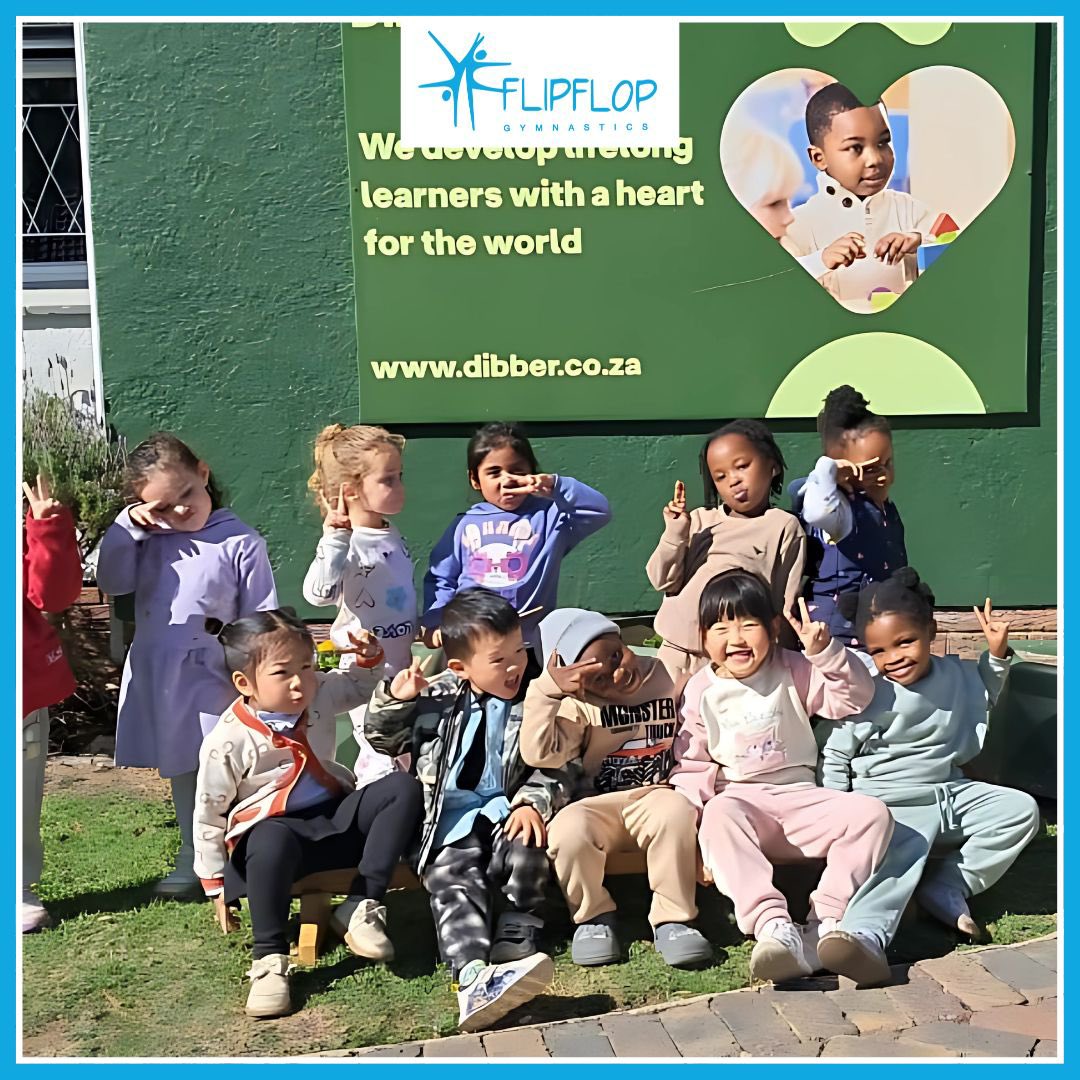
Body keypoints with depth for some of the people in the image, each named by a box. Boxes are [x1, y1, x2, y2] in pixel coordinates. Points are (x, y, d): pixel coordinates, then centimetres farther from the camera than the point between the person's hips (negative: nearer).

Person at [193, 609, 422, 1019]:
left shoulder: (320, 695, 0)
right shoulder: (228, 741, -15)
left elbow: (358, 686, 22)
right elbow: (209, 816, -5)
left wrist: (369, 658, -1)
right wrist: (215, 883, -1)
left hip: (335, 815, 6)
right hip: (278, 829, -6)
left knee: (403, 787, -16)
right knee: (274, 839, -42)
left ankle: (359, 908, -17)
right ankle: (269, 959, -24)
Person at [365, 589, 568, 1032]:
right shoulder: (435, 699, 6)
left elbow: (550, 768, 4)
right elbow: (382, 739, 14)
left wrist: (532, 802, -16)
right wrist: (393, 697, -4)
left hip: (505, 810, 0)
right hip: (452, 821, 0)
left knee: (525, 844, -33)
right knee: (454, 884, -26)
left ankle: (520, 929, -12)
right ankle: (472, 975, -47)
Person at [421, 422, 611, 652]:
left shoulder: (548, 516, -2)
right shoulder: (464, 525, 6)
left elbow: (600, 511, -14)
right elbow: (440, 579, 10)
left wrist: (556, 487, -24)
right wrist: (435, 622, -4)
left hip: (529, 647, -2)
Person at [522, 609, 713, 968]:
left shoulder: (671, 680, 3)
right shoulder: (577, 705, -1)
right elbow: (541, 755, -16)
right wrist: (546, 690, -24)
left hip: (657, 797, 0)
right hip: (599, 805, 0)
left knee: (677, 813, -36)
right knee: (568, 830, -33)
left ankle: (672, 919, -18)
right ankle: (594, 918, -5)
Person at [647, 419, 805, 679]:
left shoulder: (784, 526, -1)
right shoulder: (700, 520, 8)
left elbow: (786, 603, -2)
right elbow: (663, 581, 5)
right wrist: (675, 532, -7)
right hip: (675, 651, 5)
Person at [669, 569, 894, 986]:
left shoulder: (792, 671, 8)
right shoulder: (701, 691, 5)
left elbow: (855, 696, 2)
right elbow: (690, 762, 4)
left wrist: (824, 651, -13)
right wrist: (691, 810, -15)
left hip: (798, 798, 2)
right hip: (738, 799, -2)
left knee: (872, 813, -23)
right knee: (720, 814, -38)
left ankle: (826, 925, -31)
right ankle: (775, 928, -50)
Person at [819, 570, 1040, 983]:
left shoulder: (959, 674, 4)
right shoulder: (865, 697, -10)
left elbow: (982, 699, 29)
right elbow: (833, 760, -3)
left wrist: (997, 654, 12)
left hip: (951, 793, 6)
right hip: (891, 806, -6)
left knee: (1021, 809, -9)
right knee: (902, 851, -34)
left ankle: (947, 887, -14)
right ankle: (862, 934, -56)